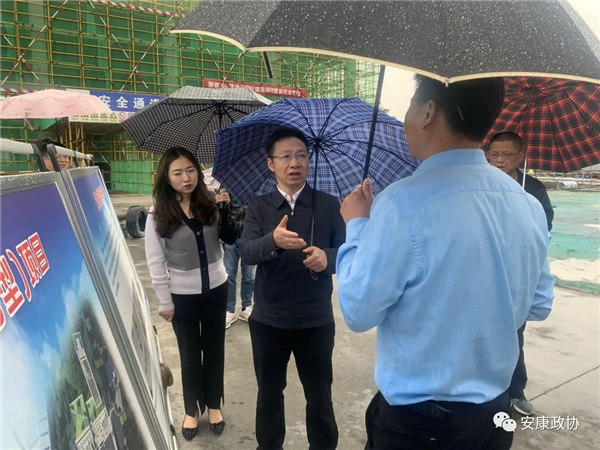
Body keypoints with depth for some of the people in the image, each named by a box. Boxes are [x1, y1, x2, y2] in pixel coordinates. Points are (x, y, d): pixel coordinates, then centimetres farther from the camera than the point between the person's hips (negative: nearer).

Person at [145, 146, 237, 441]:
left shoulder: (209, 204, -2)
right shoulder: (158, 214, -9)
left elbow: (230, 239, -3)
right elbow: (155, 262, -8)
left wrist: (225, 210, -17)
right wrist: (165, 301, -8)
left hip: (216, 288, 2)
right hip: (183, 295, -2)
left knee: (214, 349, 15)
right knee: (190, 353, 13)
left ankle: (213, 405, 35)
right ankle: (192, 410, 33)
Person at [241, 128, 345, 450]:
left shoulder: (329, 205, -2)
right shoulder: (258, 207, 1)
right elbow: (247, 252, -14)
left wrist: (327, 257, -29)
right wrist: (274, 241, -36)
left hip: (316, 321, -1)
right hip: (267, 320, 2)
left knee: (320, 397, 14)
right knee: (269, 394, 20)